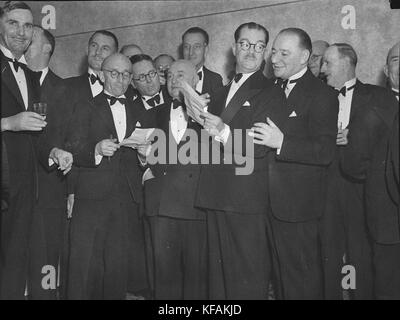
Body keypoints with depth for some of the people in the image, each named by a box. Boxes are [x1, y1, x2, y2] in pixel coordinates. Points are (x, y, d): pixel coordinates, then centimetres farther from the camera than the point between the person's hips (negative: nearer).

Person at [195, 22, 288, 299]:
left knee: (247, 279, -1)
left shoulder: (271, 93, -4)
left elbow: (260, 147, -16)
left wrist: (224, 132, -27)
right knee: (218, 274, 16)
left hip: (248, 199, -7)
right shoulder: (220, 94, 20)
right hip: (216, 197, 7)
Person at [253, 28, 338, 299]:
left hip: (298, 204, -8)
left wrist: (281, 142, -27)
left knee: (303, 279, 3)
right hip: (273, 201, 8)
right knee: (282, 273, 20)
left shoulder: (321, 95, -12)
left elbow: (326, 152, -19)